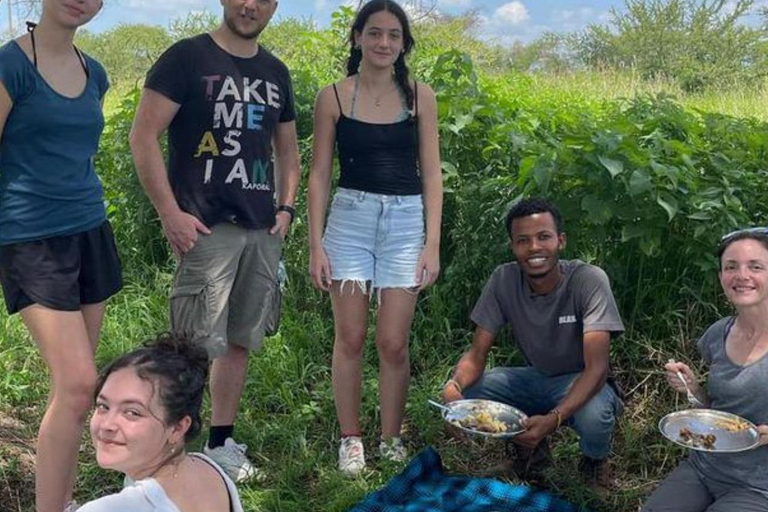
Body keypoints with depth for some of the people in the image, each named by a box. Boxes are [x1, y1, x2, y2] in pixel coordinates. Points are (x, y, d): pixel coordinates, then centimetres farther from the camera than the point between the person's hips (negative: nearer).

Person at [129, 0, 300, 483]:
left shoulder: (276, 72, 15)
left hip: (262, 230, 6)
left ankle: (221, 443, 24)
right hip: (207, 227, -6)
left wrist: (286, 208, 10)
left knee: (240, 341, 11)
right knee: (196, 345, -7)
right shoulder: (188, 58, -3)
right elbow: (144, 135, -8)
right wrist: (171, 214, -13)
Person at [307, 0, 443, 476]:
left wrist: (433, 243, -2)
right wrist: (316, 244, -2)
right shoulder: (333, 97, 1)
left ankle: (392, 440, 22)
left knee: (393, 342, 2)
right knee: (350, 338, 5)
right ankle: (350, 439, 22)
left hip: (405, 222, 0)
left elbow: (431, 173, 4)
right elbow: (320, 173, 3)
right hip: (349, 218, 0)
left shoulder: (420, 95, 3)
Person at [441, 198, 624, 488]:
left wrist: (554, 418, -46)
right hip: (535, 378, 3)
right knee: (465, 395, -21)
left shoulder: (589, 280, -25)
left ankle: (595, 461, 2)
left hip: (581, 384, -3)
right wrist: (455, 385, -36)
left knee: (593, 415, -37)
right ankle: (530, 447, 8)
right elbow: (477, 353, -12)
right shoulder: (504, 279, -15)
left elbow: (596, 368, -30)